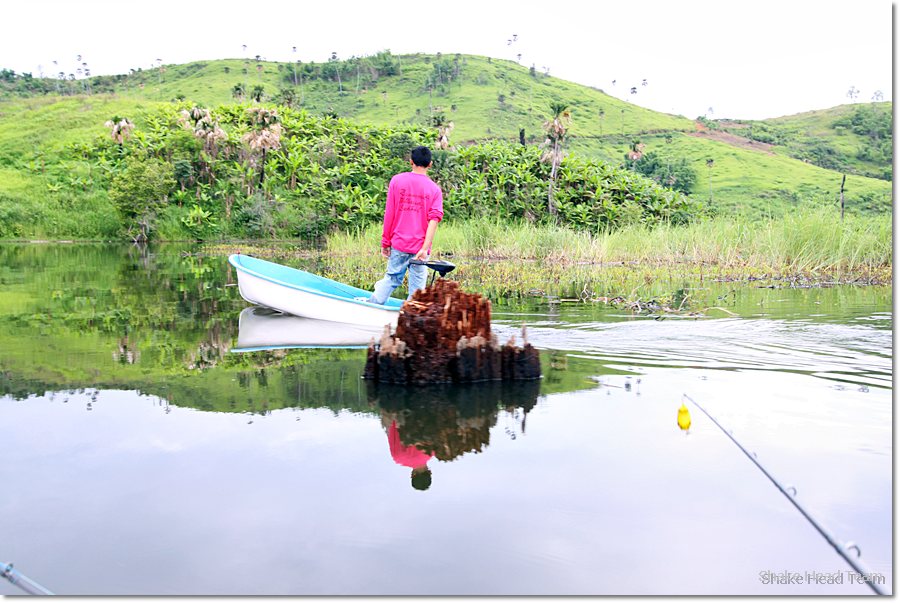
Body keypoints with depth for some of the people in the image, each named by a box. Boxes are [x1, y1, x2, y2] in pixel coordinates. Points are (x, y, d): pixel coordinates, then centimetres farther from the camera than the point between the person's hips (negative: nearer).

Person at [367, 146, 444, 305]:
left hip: (398, 244, 1)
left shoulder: (397, 180, 1)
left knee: (391, 278, 14)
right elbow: (434, 220, -10)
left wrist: (385, 242, 6)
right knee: (417, 287, 5)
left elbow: (389, 214, 0)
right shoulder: (434, 189, 1)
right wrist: (425, 248, -14)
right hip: (419, 247, -1)